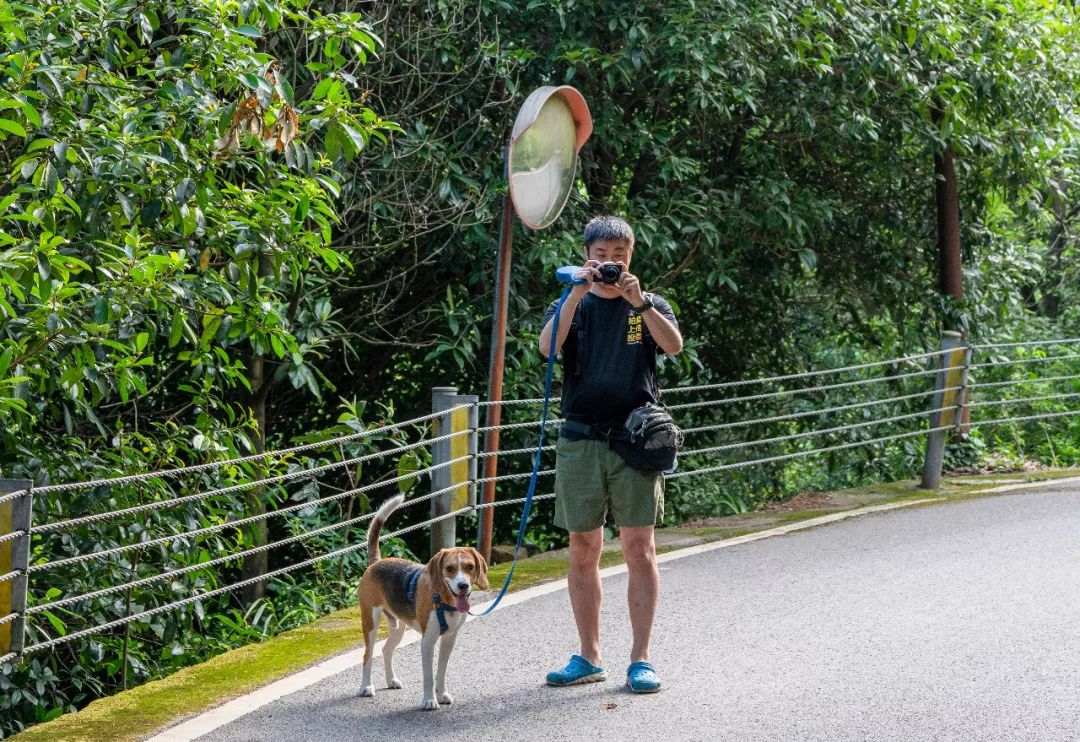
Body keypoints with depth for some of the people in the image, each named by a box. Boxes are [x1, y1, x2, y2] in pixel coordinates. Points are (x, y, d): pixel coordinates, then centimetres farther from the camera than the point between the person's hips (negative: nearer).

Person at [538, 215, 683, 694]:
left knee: (639, 550, -3)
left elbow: (674, 346, -11)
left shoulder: (649, 306, 10)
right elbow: (547, 347, -10)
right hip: (580, 442, 1)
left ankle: (640, 659, 1)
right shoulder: (573, 305, 11)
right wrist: (578, 294, -19)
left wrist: (639, 302, -24)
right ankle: (589, 658, 14)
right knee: (583, 551, 5)